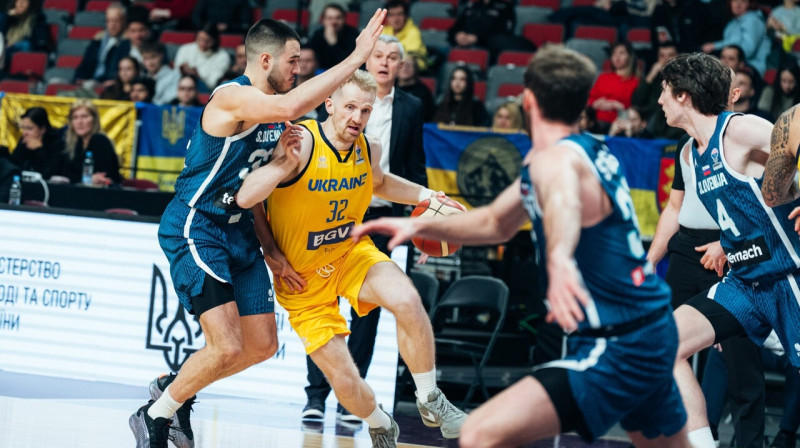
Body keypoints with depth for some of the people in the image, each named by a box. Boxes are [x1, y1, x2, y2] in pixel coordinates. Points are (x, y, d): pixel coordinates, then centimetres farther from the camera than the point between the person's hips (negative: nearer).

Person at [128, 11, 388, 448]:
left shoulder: (269, 113, 11)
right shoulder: (232, 97, -20)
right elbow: (290, 106, -41)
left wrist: (271, 252, 16)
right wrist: (356, 58, -37)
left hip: (239, 229, 10)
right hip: (195, 227, -10)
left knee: (262, 345, 9)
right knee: (228, 348, -17)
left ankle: (174, 388, 28)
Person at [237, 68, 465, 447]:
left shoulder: (369, 149, -5)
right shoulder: (302, 143, -25)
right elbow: (245, 198, -36)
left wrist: (425, 196, 6)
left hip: (352, 252, 4)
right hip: (303, 276, -4)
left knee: (407, 301, -28)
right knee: (345, 382, -8)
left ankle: (430, 402, -8)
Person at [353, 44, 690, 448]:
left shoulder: (556, 160, -16)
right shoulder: (592, 151, 12)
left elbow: (564, 202, -44)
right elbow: (496, 222, 26)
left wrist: (559, 260, -65)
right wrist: (419, 226, 17)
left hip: (615, 351, -10)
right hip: (656, 337, 10)